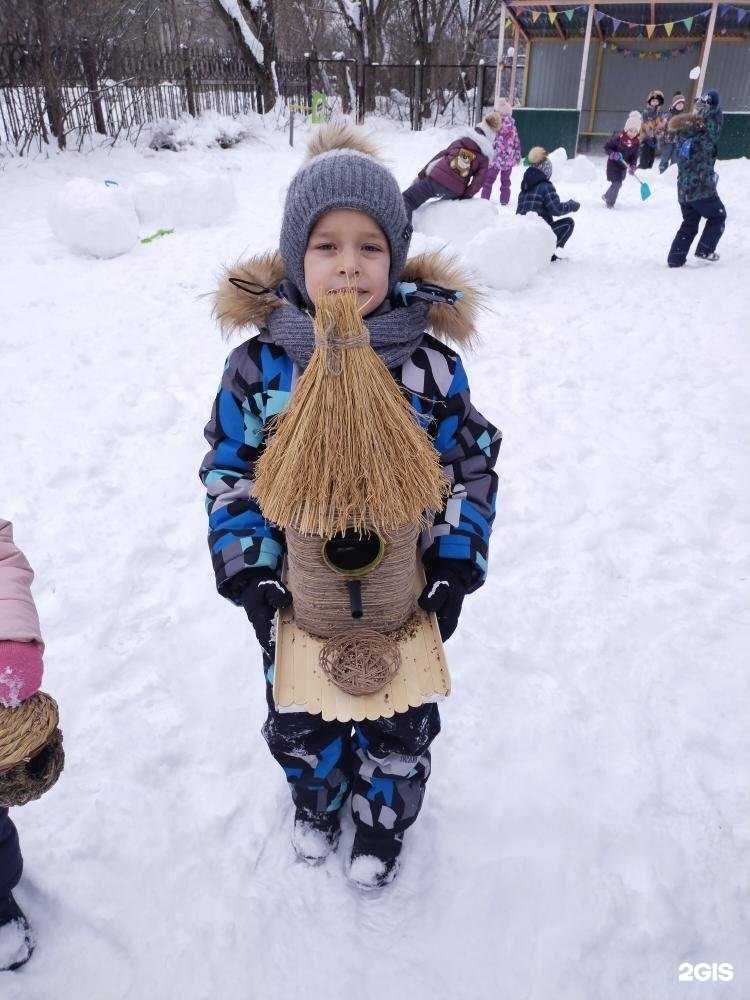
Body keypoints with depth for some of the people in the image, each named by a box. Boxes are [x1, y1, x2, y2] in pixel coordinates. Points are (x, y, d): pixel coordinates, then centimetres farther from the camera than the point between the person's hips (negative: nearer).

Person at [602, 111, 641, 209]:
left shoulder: (636, 142, -3)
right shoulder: (618, 137, -19)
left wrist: (633, 166, -13)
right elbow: (606, 147, -13)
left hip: (624, 165, 6)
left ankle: (606, 196, 38)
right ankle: (609, 202, 4)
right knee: (617, 183, -12)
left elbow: (634, 156, 3)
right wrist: (613, 154, -29)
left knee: (618, 183, 13)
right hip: (613, 164, -6)